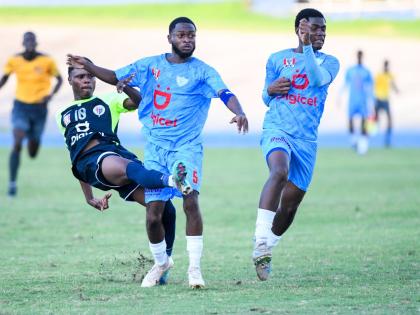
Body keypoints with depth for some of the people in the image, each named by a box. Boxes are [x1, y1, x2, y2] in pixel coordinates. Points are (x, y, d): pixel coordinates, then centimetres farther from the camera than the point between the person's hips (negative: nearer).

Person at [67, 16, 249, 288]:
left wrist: (239, 113, -39)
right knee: (153, 214, -1)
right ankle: (161, 263, 27)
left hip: (187, 146, -3)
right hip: (155, 147, 3)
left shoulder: (202, 71, -2)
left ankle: (195, 267, -14)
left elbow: (226, 94, -18)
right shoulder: (150, 66, 8)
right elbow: (115, 77, 17)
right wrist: (88, 67, 2)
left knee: (190, 200, -24)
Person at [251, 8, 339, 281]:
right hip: (277, 130, -3)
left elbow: (320, 78, -14)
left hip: (307, 140, 3)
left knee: (290, 203, 6)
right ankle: (261, 240, -38)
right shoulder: (277, 59, 11)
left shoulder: (329, 62, 10)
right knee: (280, 171, -34)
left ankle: (264, 251, 28)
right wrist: (270, 90, -5)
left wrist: (307, 46, -21)